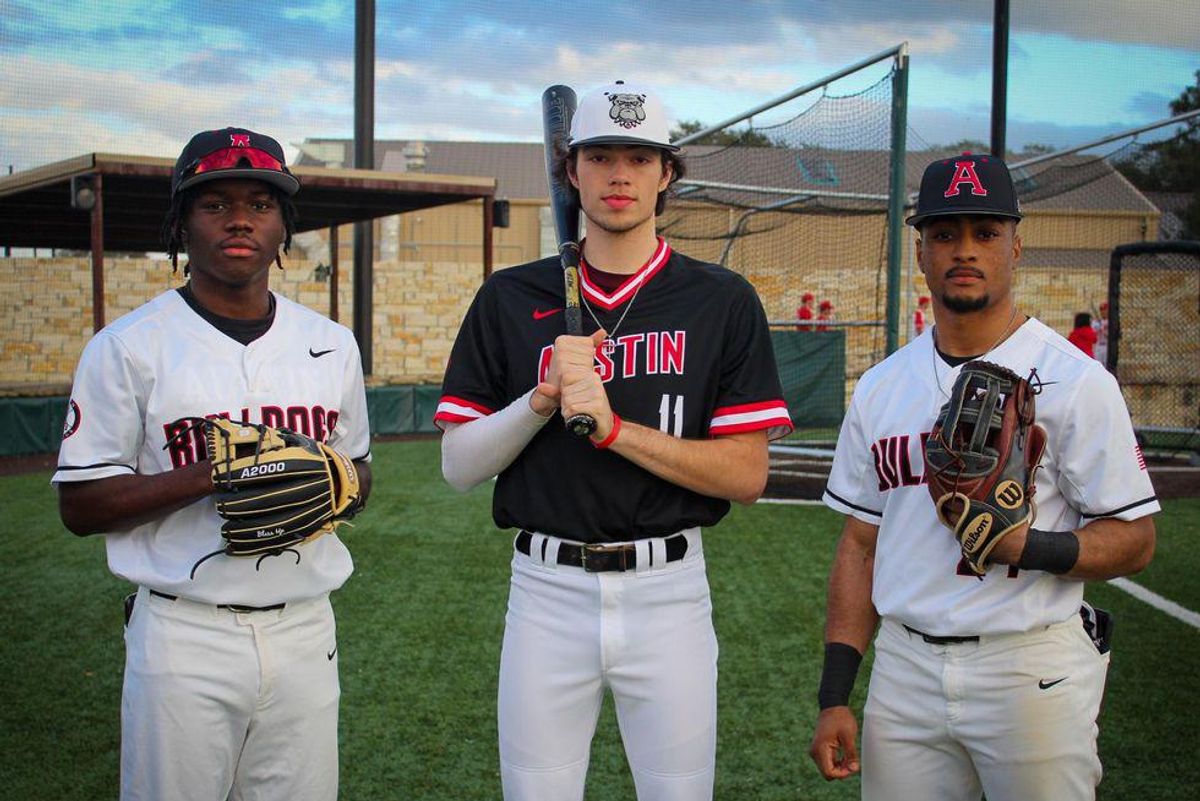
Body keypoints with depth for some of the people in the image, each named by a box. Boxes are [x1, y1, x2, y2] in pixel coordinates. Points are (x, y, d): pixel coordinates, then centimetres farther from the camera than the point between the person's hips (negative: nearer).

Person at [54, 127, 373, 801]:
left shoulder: (333, 344, 9)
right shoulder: (127, 347, -3)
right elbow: (80, 506, -5)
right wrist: (210, 473, -19)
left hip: (306, 629, 4)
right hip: (184, 637, -3)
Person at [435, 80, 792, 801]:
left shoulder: (724, 301, 0)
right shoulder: (511, 298, 4)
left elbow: (747, 475, -6)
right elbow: (458, 466, 3)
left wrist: (612, 426, -17)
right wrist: (543, 399, -14)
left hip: (668, 592, -1)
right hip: (547, 589, 1)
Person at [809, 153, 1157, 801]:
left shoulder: (1074, 379, -5)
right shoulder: (879, 388, 8)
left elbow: (1134, 539, -4)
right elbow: (860, 543, 10)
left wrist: (1027, 546, -24)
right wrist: (834, 695, 5)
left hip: (1031, 672, -3)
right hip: (903, 670, 4)